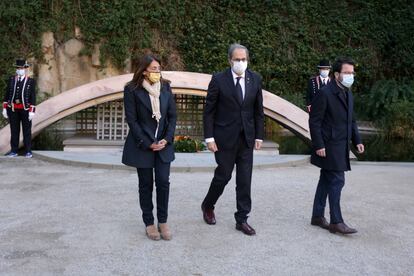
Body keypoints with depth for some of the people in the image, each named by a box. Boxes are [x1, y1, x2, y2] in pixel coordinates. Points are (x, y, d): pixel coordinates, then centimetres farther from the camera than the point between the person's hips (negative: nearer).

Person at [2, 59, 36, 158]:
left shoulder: (31, 81, -2)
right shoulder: (11, 80, 7)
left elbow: (33, 97, -5)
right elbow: (7, 94, 8)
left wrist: (32, 111, -11)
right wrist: (4, 108, 3)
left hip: (25, 109, -2)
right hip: (13, 109, 2)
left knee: (27, 130, 4)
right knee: (14, 130, 8)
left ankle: (28, 151, 11)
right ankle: (14, 151, 15)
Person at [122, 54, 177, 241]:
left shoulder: (165, 87, 3)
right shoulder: (132, 90, -8)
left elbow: (172, 115, 5)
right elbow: (131, 120, -9)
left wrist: (167, 139, -7)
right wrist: (147, 143, -12)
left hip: (163, 144, 3)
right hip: (142, 145, -3)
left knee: (163, 182, 0)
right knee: (146, 184, 6)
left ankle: (163, 222, 14)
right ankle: (149, 223, 18)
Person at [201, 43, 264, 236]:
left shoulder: (255, 79, 4)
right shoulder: (219, 80, -7)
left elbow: (258, 110, 8)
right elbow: (209, 111, -5)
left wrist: (259, 136, 4)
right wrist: (209, 137, -9)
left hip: (247, 138, 3)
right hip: (225, 138, -3)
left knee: (244, 181, 5)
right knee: (223, 176, 6)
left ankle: (242, 220, 17)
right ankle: (207, 206, 33)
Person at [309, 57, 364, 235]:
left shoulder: (348, 94, 14)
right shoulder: (325, 93, -12)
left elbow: (351, 120, 20)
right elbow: (314, 121, -14)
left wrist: (357, 141, 9)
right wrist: (319, 145, -17)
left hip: (341, 147, 8)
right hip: (329, 146, -8)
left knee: (327, 181, 13)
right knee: (337, 181, -8)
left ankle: (317, 216, 22)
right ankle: (336, 222, -1)